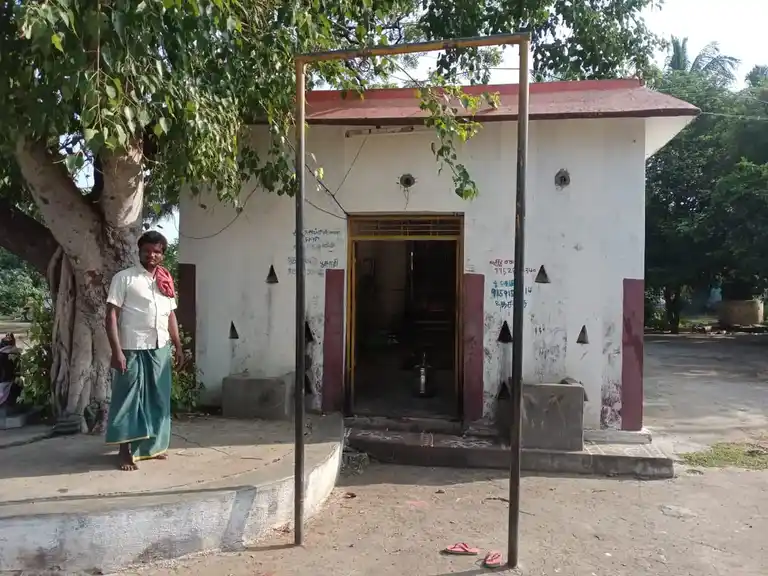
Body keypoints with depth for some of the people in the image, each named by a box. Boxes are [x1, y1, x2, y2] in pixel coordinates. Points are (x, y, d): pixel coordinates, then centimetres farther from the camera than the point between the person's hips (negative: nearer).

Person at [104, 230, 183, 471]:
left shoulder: (166, 281, 12)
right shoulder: (124, 277, -5)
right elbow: (111, 315, -9)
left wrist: (178, 346, 13)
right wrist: (116, 351, -16)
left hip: (160, 348, 6)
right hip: (132, 349, -6)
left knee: (158, 398, 11)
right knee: (129, 398, 1)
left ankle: (152, 446, 24)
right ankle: (126, 451, 11)